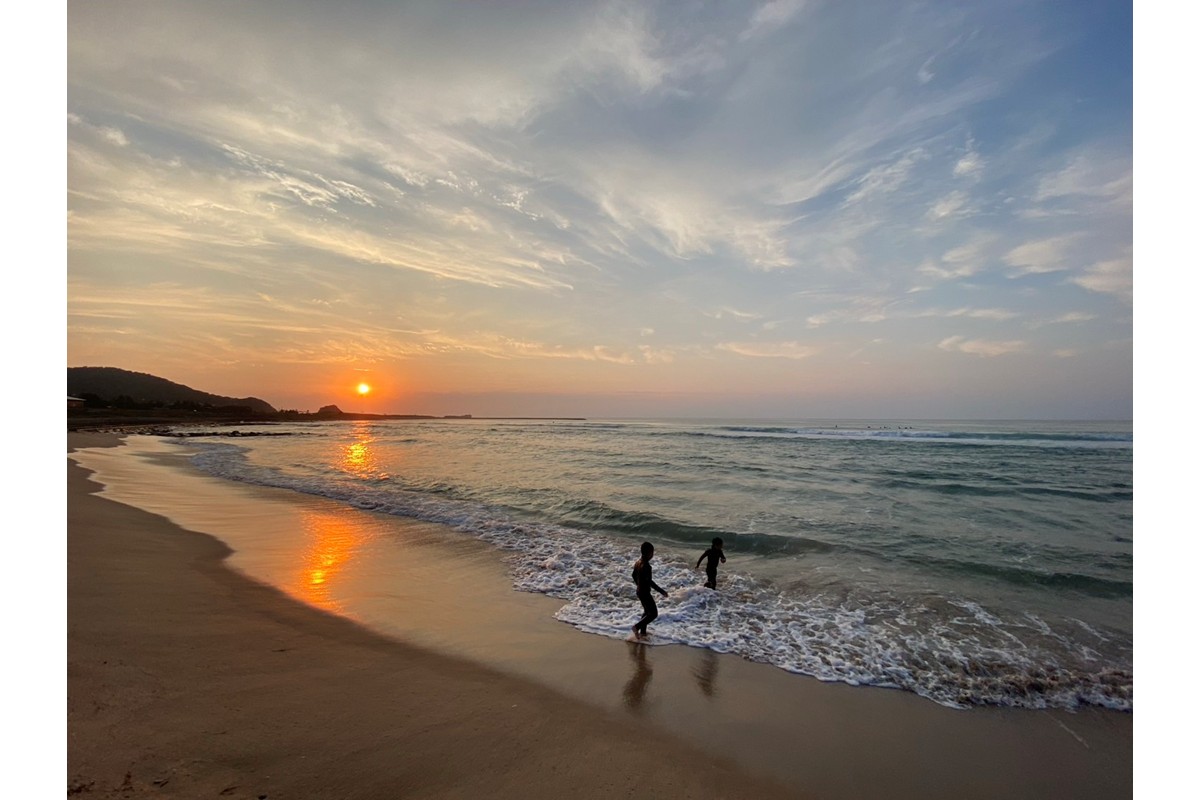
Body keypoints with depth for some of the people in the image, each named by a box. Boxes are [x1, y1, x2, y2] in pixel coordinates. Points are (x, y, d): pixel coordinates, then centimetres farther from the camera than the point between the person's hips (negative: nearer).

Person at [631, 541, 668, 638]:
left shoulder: (638, 562, 2)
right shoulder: (645, 566, -27)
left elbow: (634, 575, 15)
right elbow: (649, 582, -29)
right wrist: (661, 591, -22)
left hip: (640, 591, 9)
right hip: (645, 593, -9)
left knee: (647, 611, 23)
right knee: (653, 613, 3)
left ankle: (642, 632, 30)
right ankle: (637, 626, -1)